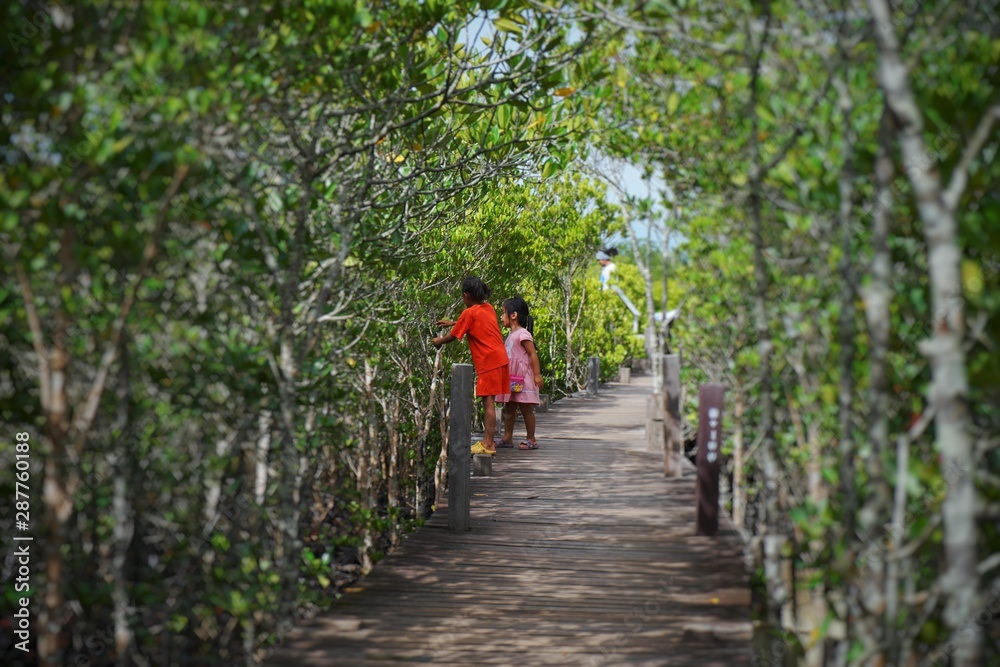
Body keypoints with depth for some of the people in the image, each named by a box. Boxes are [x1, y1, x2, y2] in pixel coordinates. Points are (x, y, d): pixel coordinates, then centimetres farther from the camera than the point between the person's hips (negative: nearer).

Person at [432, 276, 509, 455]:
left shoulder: (469, 313, -8)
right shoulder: (488, 308, 14)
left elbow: (453, 337, 2)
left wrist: (438, 341, 21)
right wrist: (453, 323, 39)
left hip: (488, 362, -8)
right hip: (501, 358, 8)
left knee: (488, 402, -7)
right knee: (488, 402, 10)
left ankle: (488, 445, -8)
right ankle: (487, 441, 12)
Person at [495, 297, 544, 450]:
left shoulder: (523, 334, -12)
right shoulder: (511, 335, 16)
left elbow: (533, 354, -16)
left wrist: (537, 374, -20)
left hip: (523, 377, -9)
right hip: (511, 377, 9)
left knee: (525, 407, -4)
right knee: (510, 407, 9)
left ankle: (531, 439, 1)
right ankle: (507, 437, 12)